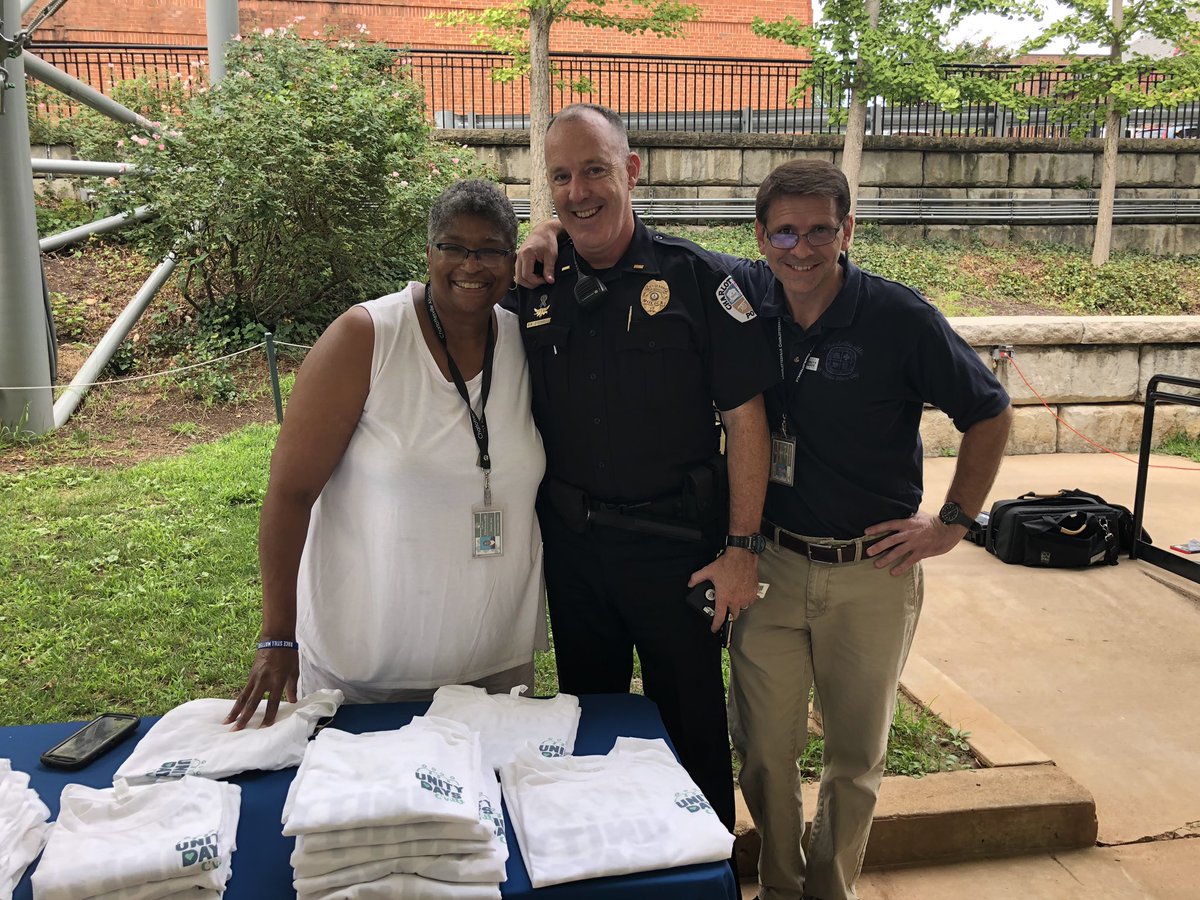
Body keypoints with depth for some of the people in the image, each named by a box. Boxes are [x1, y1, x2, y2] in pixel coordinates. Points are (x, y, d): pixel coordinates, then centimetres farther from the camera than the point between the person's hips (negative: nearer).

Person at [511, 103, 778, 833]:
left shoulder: (695, 278, -8)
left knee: (692, 726, 10)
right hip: (570, 542, 4)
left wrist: (741, 547, -12)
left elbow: (744, 416, -9)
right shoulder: (537, 287, 3)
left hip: (675, 542, -3)